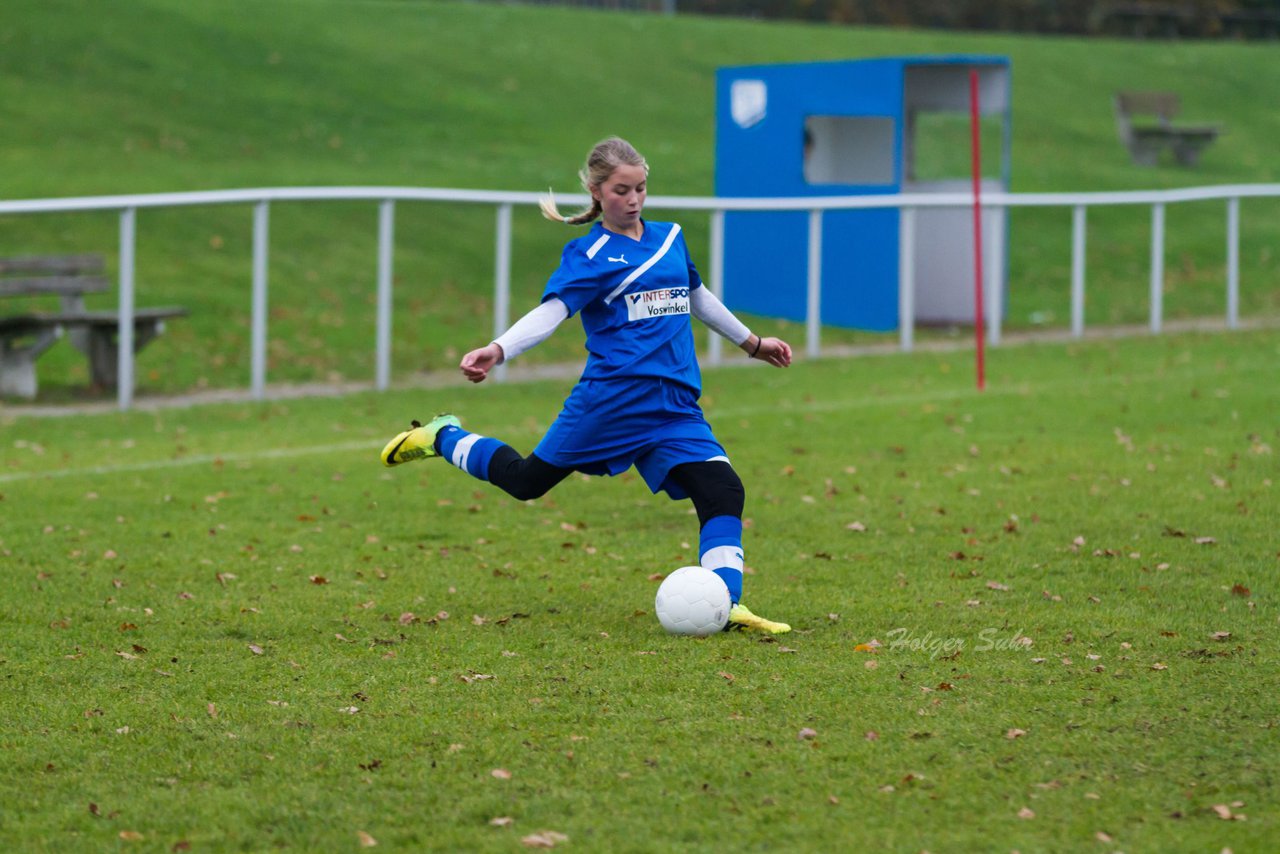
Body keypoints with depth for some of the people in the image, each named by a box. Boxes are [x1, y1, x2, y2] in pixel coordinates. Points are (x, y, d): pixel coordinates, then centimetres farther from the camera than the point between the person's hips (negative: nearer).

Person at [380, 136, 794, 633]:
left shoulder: (670, 238, 14)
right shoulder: (589, 255, -5)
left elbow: (696, 297, 31)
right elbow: (552, 311, -18)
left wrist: (751, 343, 41)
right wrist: (498, 351, -36)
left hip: (674, 406, 5)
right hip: (611, 398, -5)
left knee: (724, 494, -13)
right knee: (526, 481, 4)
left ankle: (727, 606, -15)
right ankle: (444, 437, 30)